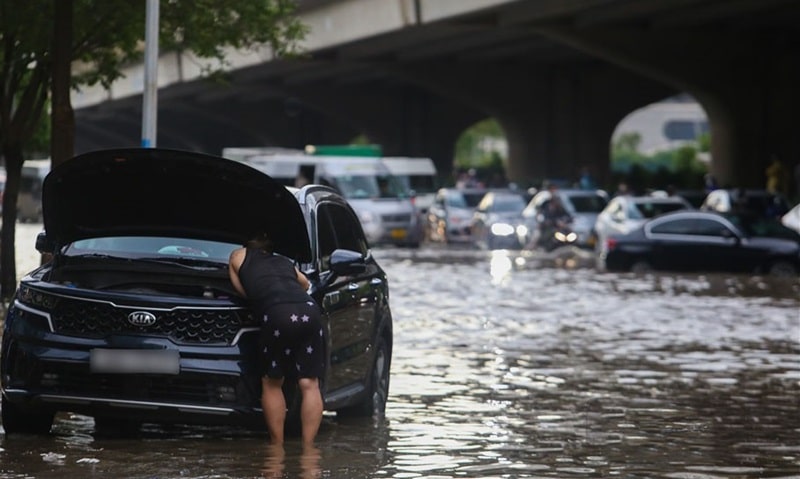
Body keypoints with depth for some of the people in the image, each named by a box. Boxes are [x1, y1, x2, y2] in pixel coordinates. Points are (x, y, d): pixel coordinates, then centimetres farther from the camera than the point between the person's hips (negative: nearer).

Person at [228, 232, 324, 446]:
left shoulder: (238, 256, 27)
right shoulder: (285, 262, 35)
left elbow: (242, 290, 30)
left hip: (278, 315, -3)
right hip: (309, 310, 3)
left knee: (272, 383, 12)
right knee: (309, 384, 7)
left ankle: (277, 445, 11)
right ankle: (308, 445, 2)